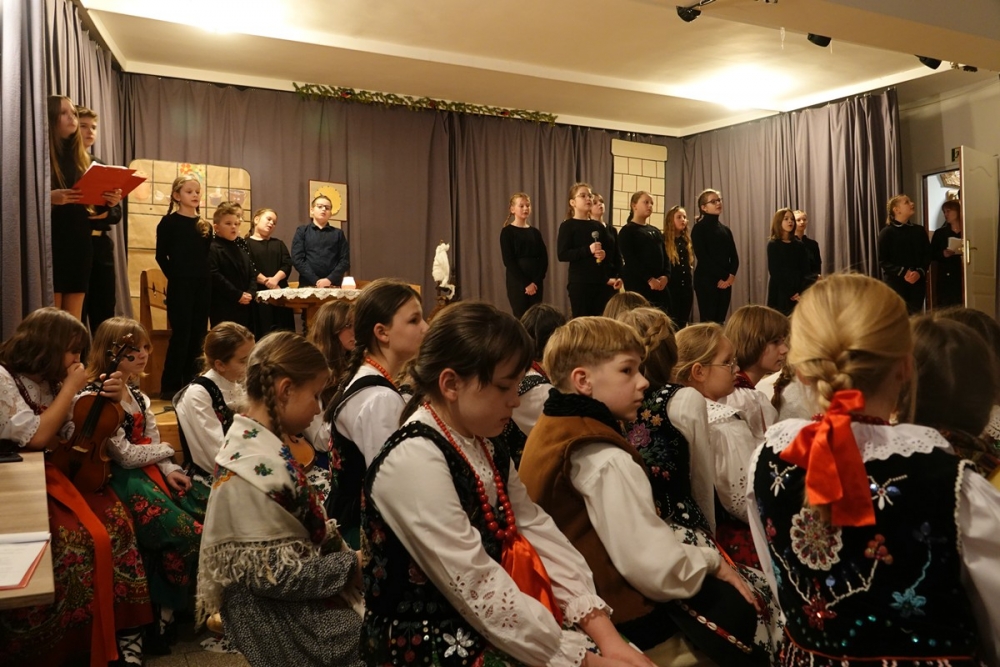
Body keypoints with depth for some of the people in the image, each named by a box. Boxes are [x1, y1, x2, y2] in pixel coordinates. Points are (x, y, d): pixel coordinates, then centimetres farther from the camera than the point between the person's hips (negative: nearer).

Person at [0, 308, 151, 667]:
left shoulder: (49, 382, 12)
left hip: (51, 476, 7)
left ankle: (123, 631, -12)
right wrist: (71, 387, -14)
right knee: (77, 540, -26)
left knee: (114, 519, -15)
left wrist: (109, 400, -1)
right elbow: (37, 437, -21)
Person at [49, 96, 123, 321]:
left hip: (80, 241, 6)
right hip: (51, 242, -5)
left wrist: (108, 202, -6)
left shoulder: (83, 158, 14)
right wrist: (49, 197, -26)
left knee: (74, 320, 7)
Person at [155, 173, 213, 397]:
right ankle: (170, 386, 3)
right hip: (179, 286, -5)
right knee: (180, 334, -5)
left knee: (197, 335, 7)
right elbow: (161, 256, -2)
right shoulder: (169, 222, -2)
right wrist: (175, 277, -5)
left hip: (202, 286, 5)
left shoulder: (205, 225, 12)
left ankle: (192, 383, 16)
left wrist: (206, 279, 4)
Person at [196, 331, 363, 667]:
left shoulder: (251, 442, 3)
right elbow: (273, 574, -23)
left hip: (284, 605, 9)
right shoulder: (258, 467, -25)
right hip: (280, 618, -8)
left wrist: (338, 547, 3)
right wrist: (351, 563, -17)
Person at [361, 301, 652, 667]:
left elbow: (540, 534, -1)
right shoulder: (414, 462, -21)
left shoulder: (484, 450, 6)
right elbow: (477, 589, -23)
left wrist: (607, 636, -9)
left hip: (487, 632, 7)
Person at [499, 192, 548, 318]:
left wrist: (535, 281, -9)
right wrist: (525, 283, -15)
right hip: (517, 283, -4)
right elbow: (508, 261, -9)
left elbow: (544, 259, 5)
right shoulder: (507, 232, -1)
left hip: (536, 283, 4)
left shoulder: (535, 232, 12)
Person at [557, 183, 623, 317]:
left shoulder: (599, 226, 15)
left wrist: (605, 254, -7)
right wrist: (588, 250, -20)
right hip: (579, 283, -5)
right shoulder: (568, 226, -2)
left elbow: (611, 249, 17)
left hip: (601, 281, 5)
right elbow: (562, 254, -11)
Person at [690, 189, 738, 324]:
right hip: (706, 280, -6)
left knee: (720, 321, 5)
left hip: (725, 282, 6)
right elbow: (702, 257, -11)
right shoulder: (699, 228, -3)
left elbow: (734, 256, 11)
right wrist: (723, 276, -12)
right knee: (708, 322, -8)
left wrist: (731, 276, -8)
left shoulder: (725, 229, 16)